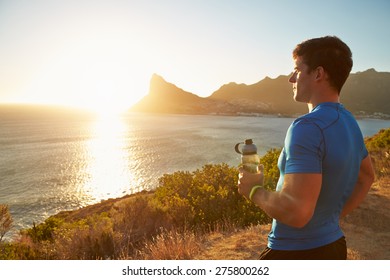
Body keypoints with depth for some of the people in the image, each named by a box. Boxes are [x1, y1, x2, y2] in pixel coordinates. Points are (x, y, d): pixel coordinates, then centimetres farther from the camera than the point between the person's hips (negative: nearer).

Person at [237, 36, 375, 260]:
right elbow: (367, 177, 20)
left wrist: (254, 190, -14)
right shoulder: (350, 122, 4)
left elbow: (296, 212, -31)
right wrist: (335, 215, 15)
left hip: (295, 252, -8)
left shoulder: (308, 127, -26)